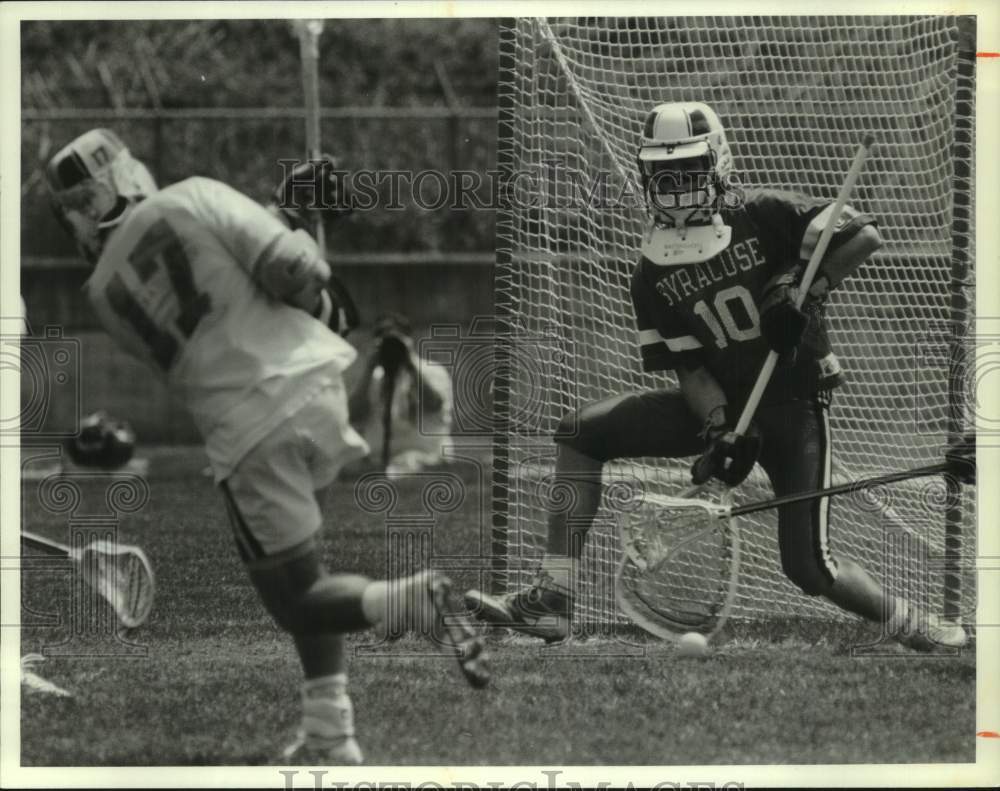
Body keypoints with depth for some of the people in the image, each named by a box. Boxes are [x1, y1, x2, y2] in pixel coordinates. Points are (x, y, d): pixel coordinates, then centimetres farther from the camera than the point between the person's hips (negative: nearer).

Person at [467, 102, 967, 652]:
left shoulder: (762, 216, -12)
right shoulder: (653, 277, 0)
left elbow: (866, 235, -16)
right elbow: (688, 367, -3)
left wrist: (803, 288, -26)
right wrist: (720, 431, -21)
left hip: (796, 399, -5)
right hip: (721, 403, 5)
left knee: (808, 565, -14)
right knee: (581, 432, -7)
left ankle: (908, 624, 13)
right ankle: (552, 597, -11)